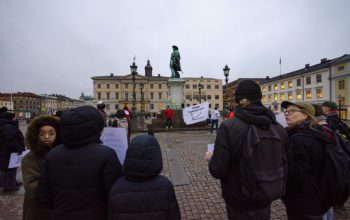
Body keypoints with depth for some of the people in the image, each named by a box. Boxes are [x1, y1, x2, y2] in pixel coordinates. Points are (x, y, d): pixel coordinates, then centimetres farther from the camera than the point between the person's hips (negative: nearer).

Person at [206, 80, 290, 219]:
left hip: (239, 201, -3)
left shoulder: (228, 127, -26)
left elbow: (217, 170, -24)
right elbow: (284, 165, 3)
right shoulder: (279, 128, -10)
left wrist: (211, 159, -3)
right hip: (265, 199, 4)